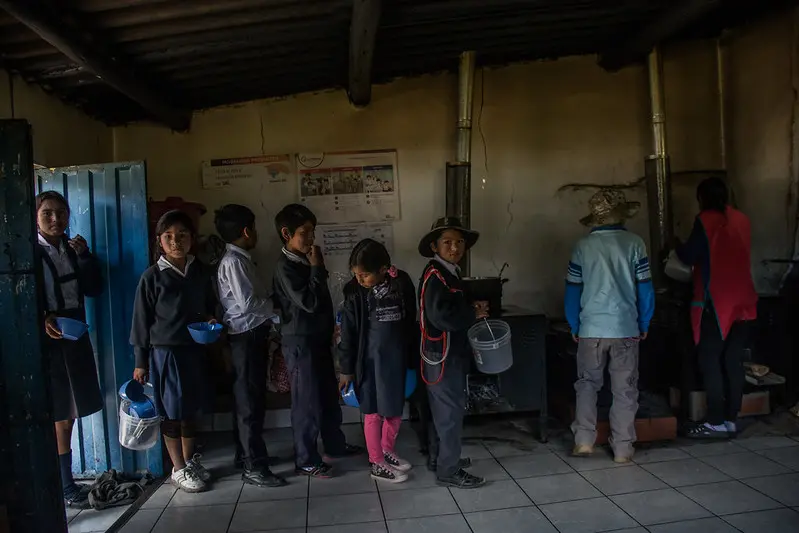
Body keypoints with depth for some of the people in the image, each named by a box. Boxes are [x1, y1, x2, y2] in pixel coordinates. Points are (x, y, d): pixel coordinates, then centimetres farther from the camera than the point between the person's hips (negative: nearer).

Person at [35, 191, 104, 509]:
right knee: (59, 415, 0)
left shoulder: (73, 249, 10)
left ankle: (65, 480, 28)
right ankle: (65, 487, 12)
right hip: (46, 341, -5)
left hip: (75, 337, 5)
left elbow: (95, 289, 3)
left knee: (70, 412, 14)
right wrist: (41, 320, -23)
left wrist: (85, 255, -7)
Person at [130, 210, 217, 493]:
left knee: (190, 409, 15)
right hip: (164, 352, -4)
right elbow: (141, 320, -5)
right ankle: (178, 469, 21)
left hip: (194, 350, 4)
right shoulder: (152, 276, -8)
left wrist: (211, 319, -5)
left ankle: (190, 460, 33)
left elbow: (210, 304, 17)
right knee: (172, 412, 7)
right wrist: (141, 362, -4)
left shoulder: (201, 271, 3)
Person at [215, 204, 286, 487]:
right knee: (251, 402, -4)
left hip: (253, 334, 10)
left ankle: (247, 454, 30)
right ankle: (254, 467, 4)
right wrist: (277, 305, -9)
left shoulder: (241, 259, 15)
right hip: (246, 337, -10)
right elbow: (247, 304, -20)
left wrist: (272, 298, 0)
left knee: (250, 399, 17)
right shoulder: (233, 262, -15)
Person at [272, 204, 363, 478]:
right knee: (308, 402, 1)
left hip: (319, 338, 9)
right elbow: (309, 302, -24)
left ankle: (335, 445, 35)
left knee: (329, 395, 18)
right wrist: (317, 268, -18)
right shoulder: (285, 267, -16)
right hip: (300, 342, -9)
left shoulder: (305, 261, 10)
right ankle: (306, 460, 15)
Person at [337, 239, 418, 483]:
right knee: (374, 412, 8)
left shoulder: (402, 283, -8)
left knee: (396, 409, 16)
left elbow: (411, 323, 3)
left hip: (397, 357, 3)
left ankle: (387, 450, 39)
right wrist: (346, 369, -3)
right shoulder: (355, 293, -13)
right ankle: (376, 463, 24)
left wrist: (413, 359, 9)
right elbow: (348, 333, -6)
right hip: (371, 360, -3)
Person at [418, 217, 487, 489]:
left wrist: (471, 310, 2)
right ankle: (449, 471, 12)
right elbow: (441, 315, -31)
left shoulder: (450, 272, 11)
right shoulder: (434, 275, -19)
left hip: (451, 352, 10)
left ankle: (440, 456, 36)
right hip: (442, 355, -10)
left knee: (447, 410, 20)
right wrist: (473, 314, -18)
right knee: (451, 411, 0)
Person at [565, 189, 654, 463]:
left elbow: (572, 290, 1)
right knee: (625, 390, 8)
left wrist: (574, 326, 11)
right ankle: (622, 448, 14)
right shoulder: (634, 243, -2)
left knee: (587, 384, 14)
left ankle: (583, 440, 10)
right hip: (626, 328, 0)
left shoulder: (583, 246, -1)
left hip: (591, 329, 1)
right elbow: (645, 288, -1)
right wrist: (644, 324, 10)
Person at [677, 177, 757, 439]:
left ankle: (716, 422, -3)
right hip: (742, 302, 7)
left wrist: (678, 248, 14)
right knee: (733, 361, 9)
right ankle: (731, 419, 13)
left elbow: (689, 256, -6)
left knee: (710, 361, -3)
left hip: (716, 302, -7)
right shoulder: (742, 220, 13)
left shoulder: (706, 220, -7)